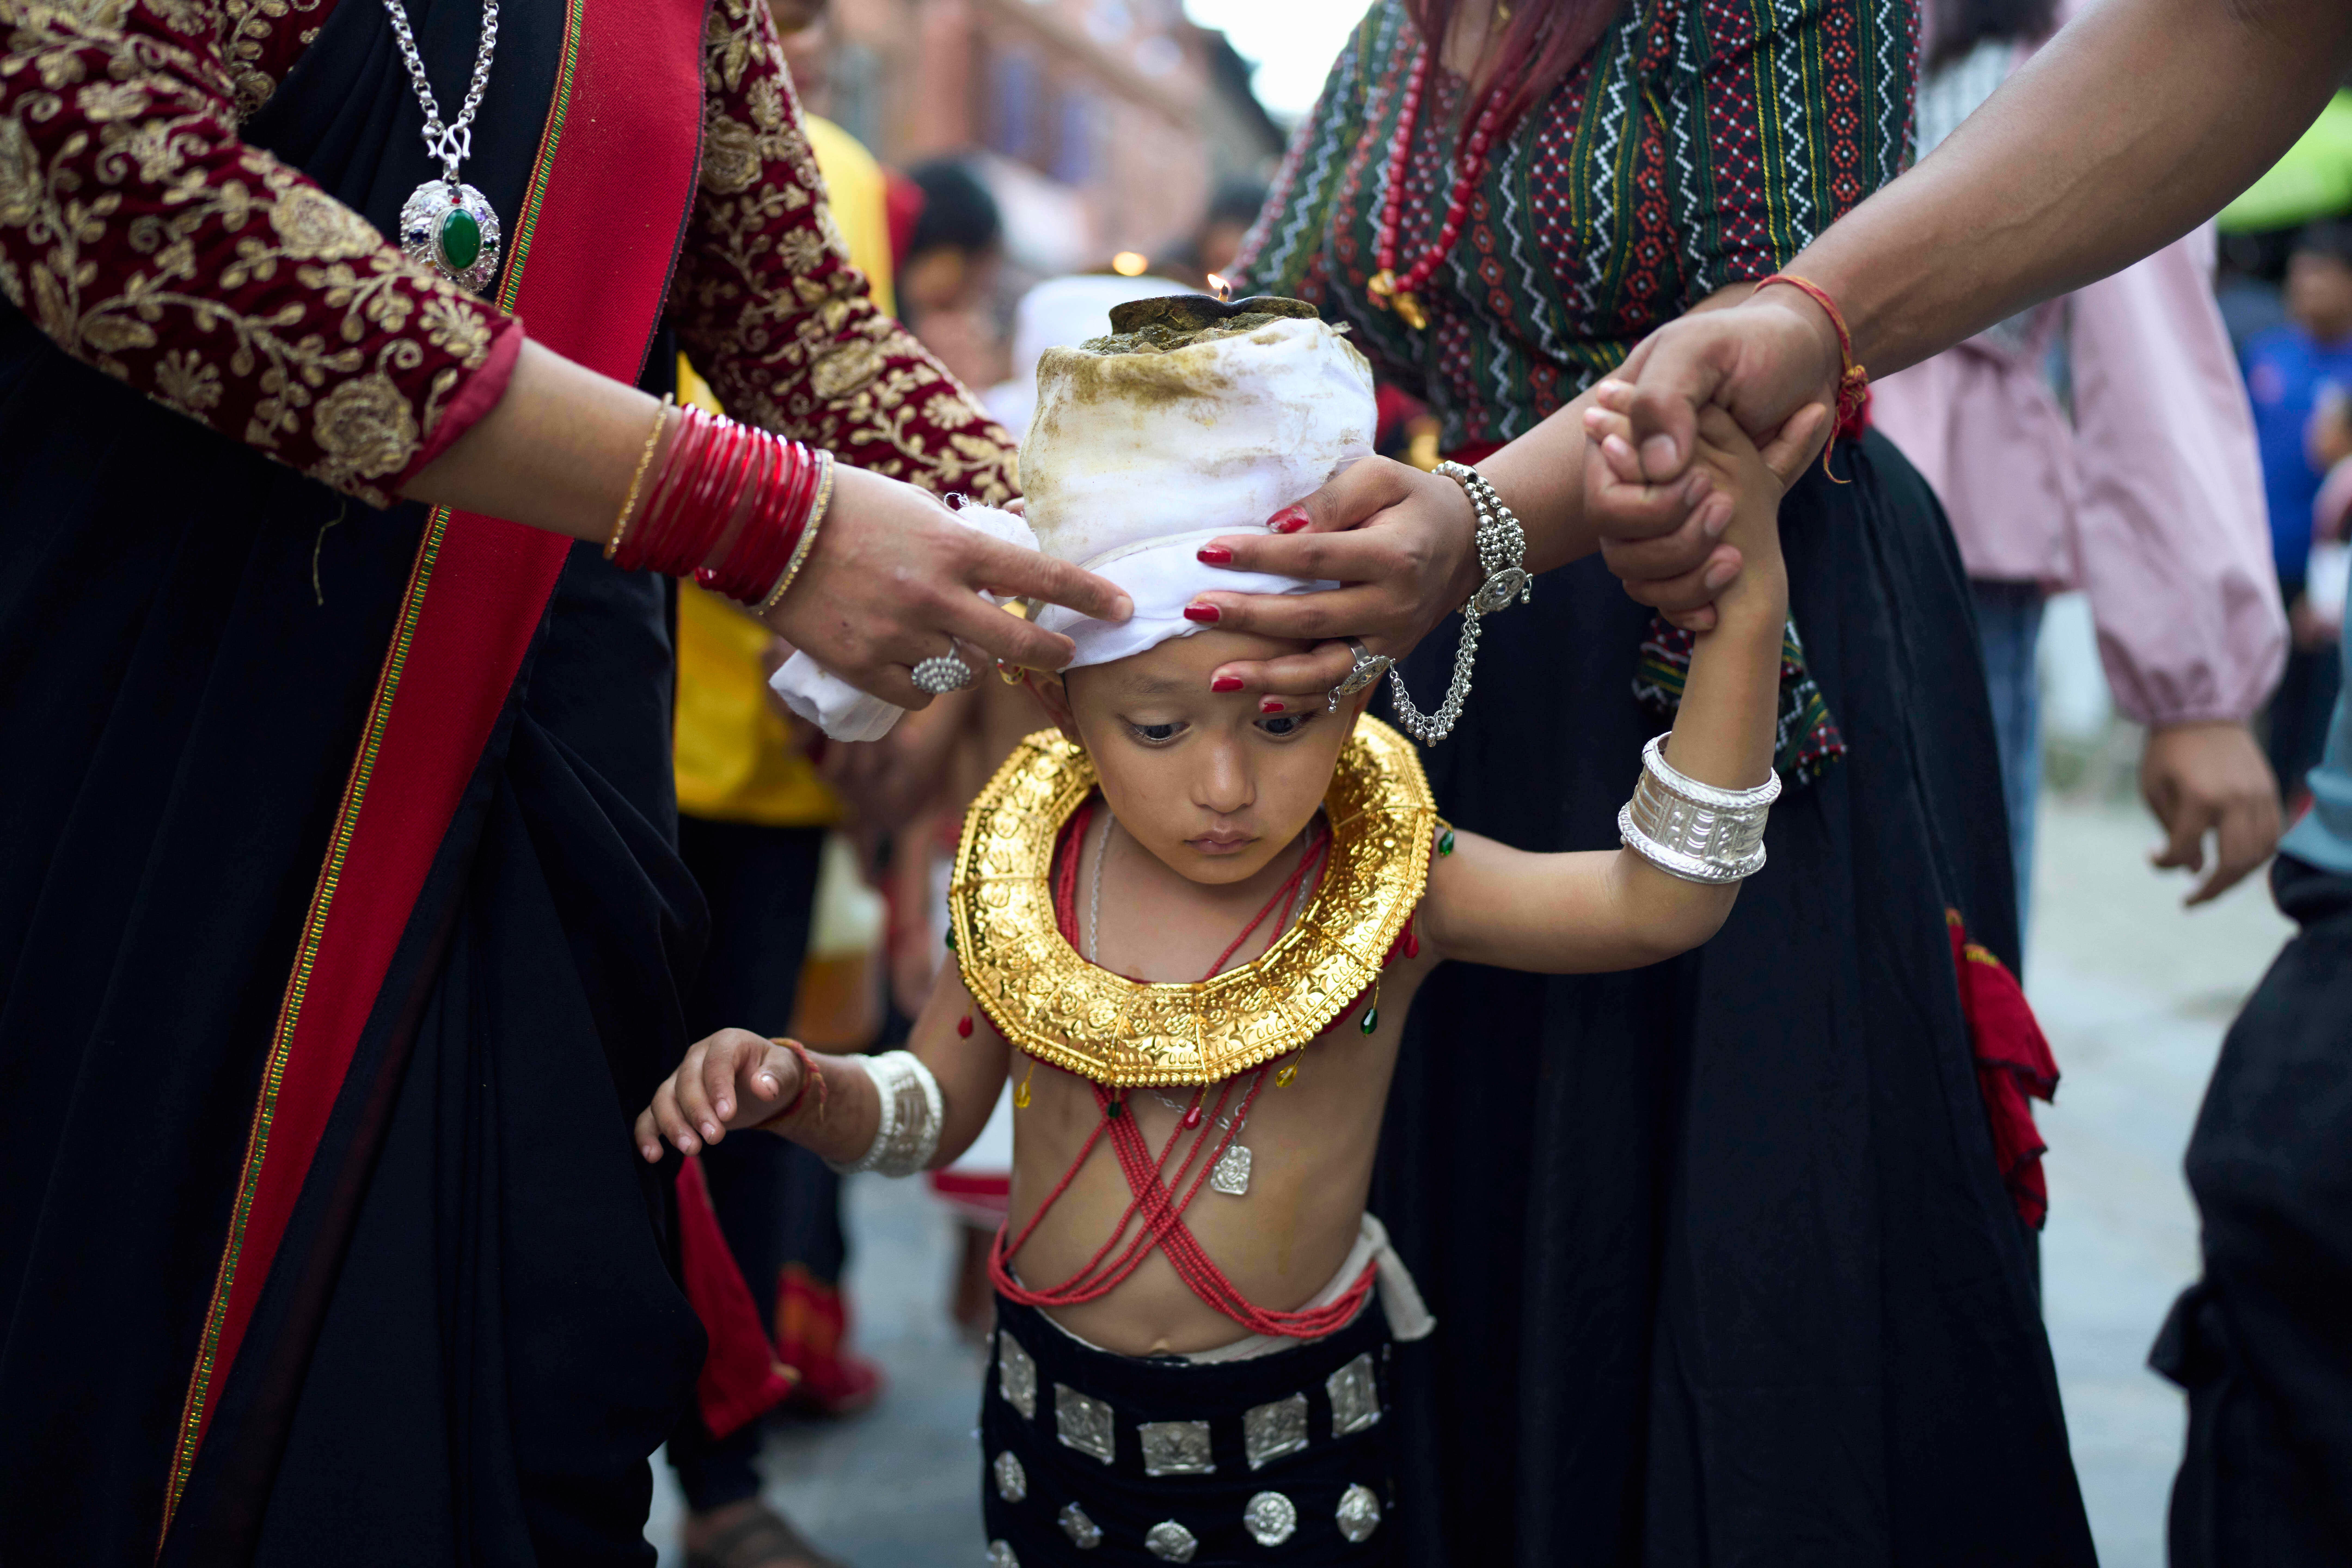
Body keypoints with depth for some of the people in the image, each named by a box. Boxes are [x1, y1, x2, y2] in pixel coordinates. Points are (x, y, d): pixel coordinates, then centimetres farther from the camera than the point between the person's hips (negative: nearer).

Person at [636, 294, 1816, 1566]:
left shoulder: (1387, 884, -16)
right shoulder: (1028, 873, -9)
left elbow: (1661, 898, -25)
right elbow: (933, 1107, 4)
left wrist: (1743, 611, -33)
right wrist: (798, 1089, -17)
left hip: (1300, 1429, -2)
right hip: (1054, 1407, 2)